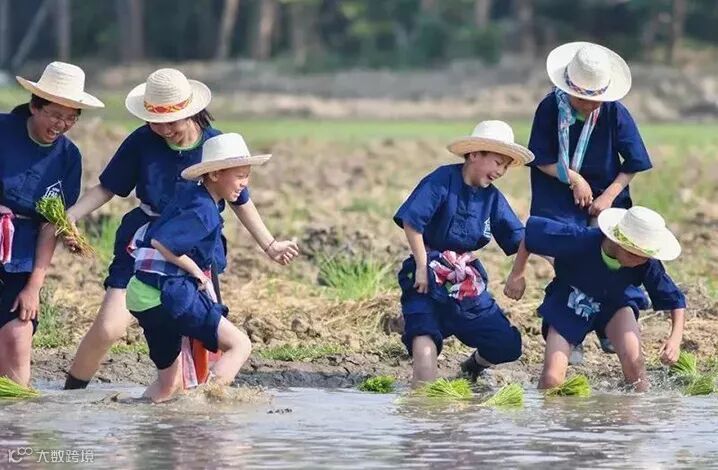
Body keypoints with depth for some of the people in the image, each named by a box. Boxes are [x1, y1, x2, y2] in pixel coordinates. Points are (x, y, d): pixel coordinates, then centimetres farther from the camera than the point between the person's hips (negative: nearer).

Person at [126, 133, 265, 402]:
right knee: (239, 344, -10)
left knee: (169, 386, 17)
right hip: (170, 292, -10)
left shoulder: (190, 196, 14)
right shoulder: (203, 211, -14)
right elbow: (162, 242, -25)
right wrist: (197, 272, -13)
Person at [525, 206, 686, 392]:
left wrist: (676, 338, -32)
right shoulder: (580, 241, -36)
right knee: (551, 379, -13)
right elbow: (533, 228, -22)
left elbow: (675, 300, -16)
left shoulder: (646, 264, -28)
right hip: (568, 304, -1)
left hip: (612, 303, 1)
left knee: (633, 359, -27)